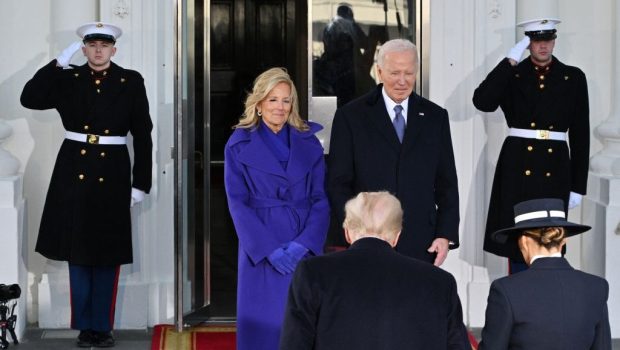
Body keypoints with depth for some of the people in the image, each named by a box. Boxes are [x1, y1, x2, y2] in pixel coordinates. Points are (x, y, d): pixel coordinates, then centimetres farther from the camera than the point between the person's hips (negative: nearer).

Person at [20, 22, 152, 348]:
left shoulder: (131, 82, 1)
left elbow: (143, 135, 1)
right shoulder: (68, 79, 5)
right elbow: (29, 98, -7)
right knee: (77, 252, 5)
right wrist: (59, 63, -10)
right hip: (74, 172, 1)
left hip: (112, 175, -1)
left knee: (108, 254, 5)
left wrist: (140, 183, -3)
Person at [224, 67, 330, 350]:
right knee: (264, 324, 1)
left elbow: (321, 199, 3)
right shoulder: (239, 145, 1)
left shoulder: (308, 143, 7)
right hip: (261, 249, -2)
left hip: (305, 249, 2)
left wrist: (303, 244, -12)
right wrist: (269, 249, -13)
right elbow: (238, 203, -3)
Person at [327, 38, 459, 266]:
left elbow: (447, 184, 12)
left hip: (422, 247, 2)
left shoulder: (435, 117, 11)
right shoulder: (350, 117, 4)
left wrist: (446, 236, 2)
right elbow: (338, 184, 3)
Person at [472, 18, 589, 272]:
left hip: (555, 168, 1)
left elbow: (580, 134, 6)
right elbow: (482, 102, -15)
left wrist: (578, 185, 3)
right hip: (518, 167, 0)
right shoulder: (511, 75, 4)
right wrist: (510, 61, -15)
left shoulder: (573, 78, 6)